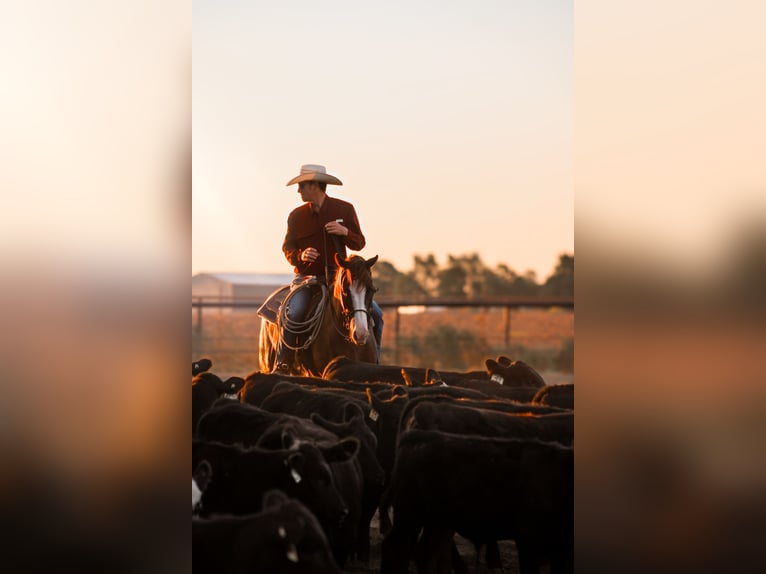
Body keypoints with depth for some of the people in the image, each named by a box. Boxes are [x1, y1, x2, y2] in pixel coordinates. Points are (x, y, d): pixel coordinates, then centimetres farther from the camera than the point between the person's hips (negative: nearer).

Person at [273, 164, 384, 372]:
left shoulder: (344, 209, -1)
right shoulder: (296, 216, 0)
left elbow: (359, 243, 3)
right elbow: (287, 247, 8)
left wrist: (345, 232, -19)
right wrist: (300, 255, -15)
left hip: (338, 275, 1)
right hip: (307, 278, -1)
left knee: (375, 313, -10)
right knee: (293, 314, -28)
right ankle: (281, 364, -15)